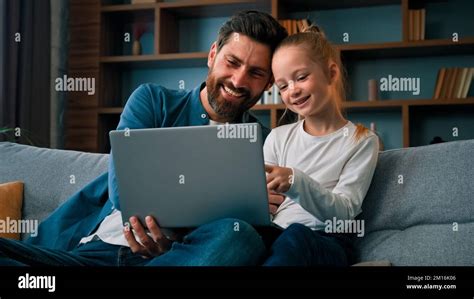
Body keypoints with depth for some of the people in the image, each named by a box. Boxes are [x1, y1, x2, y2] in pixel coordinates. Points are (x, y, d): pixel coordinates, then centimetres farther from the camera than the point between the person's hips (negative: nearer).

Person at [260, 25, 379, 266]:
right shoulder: (278, 137, 17)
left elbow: (343, 213, -7)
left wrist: (296, 182, -25)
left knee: (296, 236, -40)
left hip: (327, 244, -2)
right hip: (274, 237, 2)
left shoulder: (361, 141, 6)